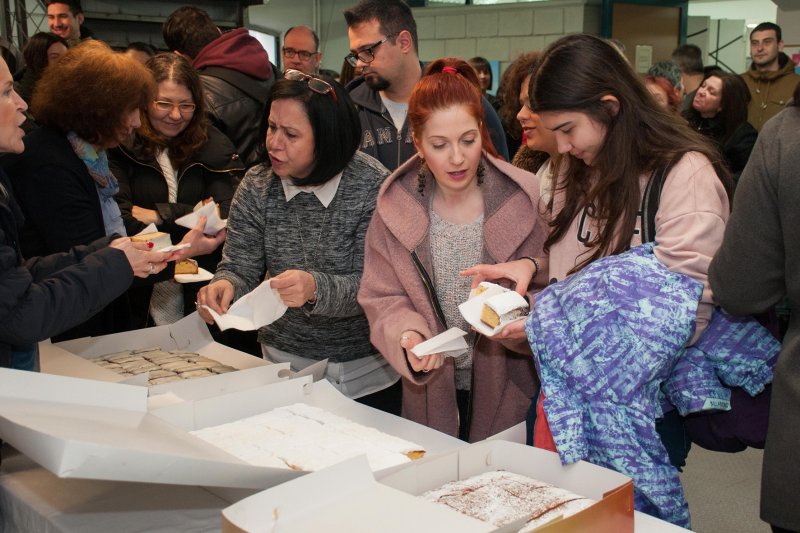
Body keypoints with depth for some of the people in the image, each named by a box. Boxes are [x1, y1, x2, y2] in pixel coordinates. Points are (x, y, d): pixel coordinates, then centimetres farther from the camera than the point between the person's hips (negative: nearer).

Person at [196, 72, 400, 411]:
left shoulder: (371, 186, -17)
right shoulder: (257, 186, -6)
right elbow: (240, 267, -6)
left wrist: (315, 288, -40)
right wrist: (225, 285, -30)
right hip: (285, 362, 3)